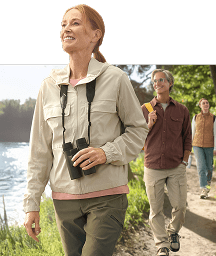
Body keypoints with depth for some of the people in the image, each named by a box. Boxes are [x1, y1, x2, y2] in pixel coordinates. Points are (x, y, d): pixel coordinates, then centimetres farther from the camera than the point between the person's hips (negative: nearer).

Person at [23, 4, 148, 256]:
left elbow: (139, 129, 5)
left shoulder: (115, 79, -4)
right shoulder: (49, 86, 5)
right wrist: (32, 202, 7)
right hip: (64, 197, 3)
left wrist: (107, 153, -14)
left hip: (107, 195, -3)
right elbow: (40, 150, 8)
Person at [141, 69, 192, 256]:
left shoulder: (181, 110, 5)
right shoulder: (145, 109, 3)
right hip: (153, 168, 0)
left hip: (176, 168, 1)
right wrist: (148, 125, -10)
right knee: (156, 209, 3)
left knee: (180, 205, 1)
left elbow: (187, 138, 12)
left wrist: (184, 162, 7)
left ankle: (173, 232, 30)